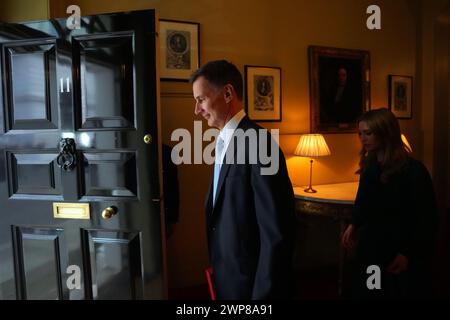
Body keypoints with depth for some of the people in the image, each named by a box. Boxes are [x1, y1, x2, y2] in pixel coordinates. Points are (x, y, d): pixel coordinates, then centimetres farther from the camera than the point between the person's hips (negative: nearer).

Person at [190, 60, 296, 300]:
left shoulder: (258, 144, -23)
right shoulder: (224, 142, 4)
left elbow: (276, 234, -24)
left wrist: (264, 294, -17)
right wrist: (216, 267, 11)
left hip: (249, 281, -8)